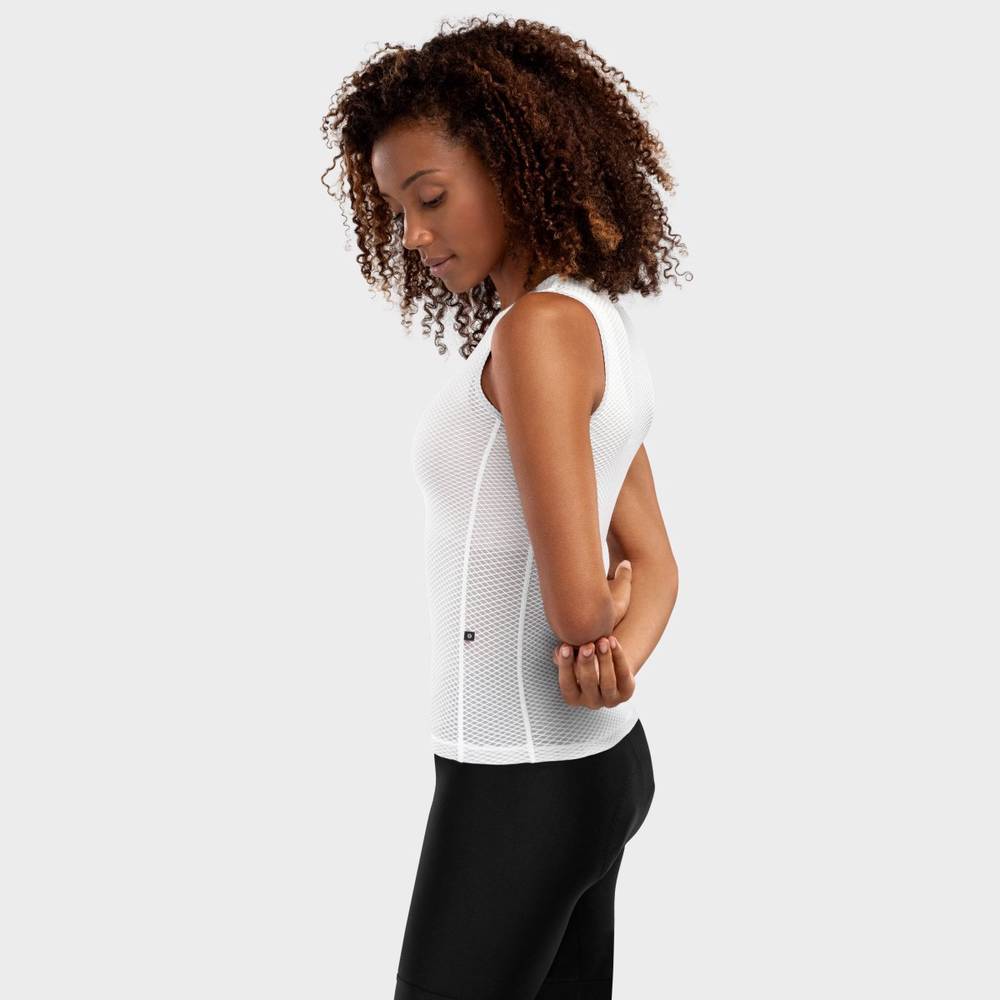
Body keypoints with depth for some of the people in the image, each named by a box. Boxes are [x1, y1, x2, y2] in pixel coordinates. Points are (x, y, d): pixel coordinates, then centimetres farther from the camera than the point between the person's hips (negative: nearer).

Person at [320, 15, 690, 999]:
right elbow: (653, 569, 9)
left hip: (520, 783, -9)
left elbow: (579, 601, -22)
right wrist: (615, 658, -11)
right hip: (605, 760, 9)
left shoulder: (540, 329, -19)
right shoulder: (609, 331, 9)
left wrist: (588, 633, 0)